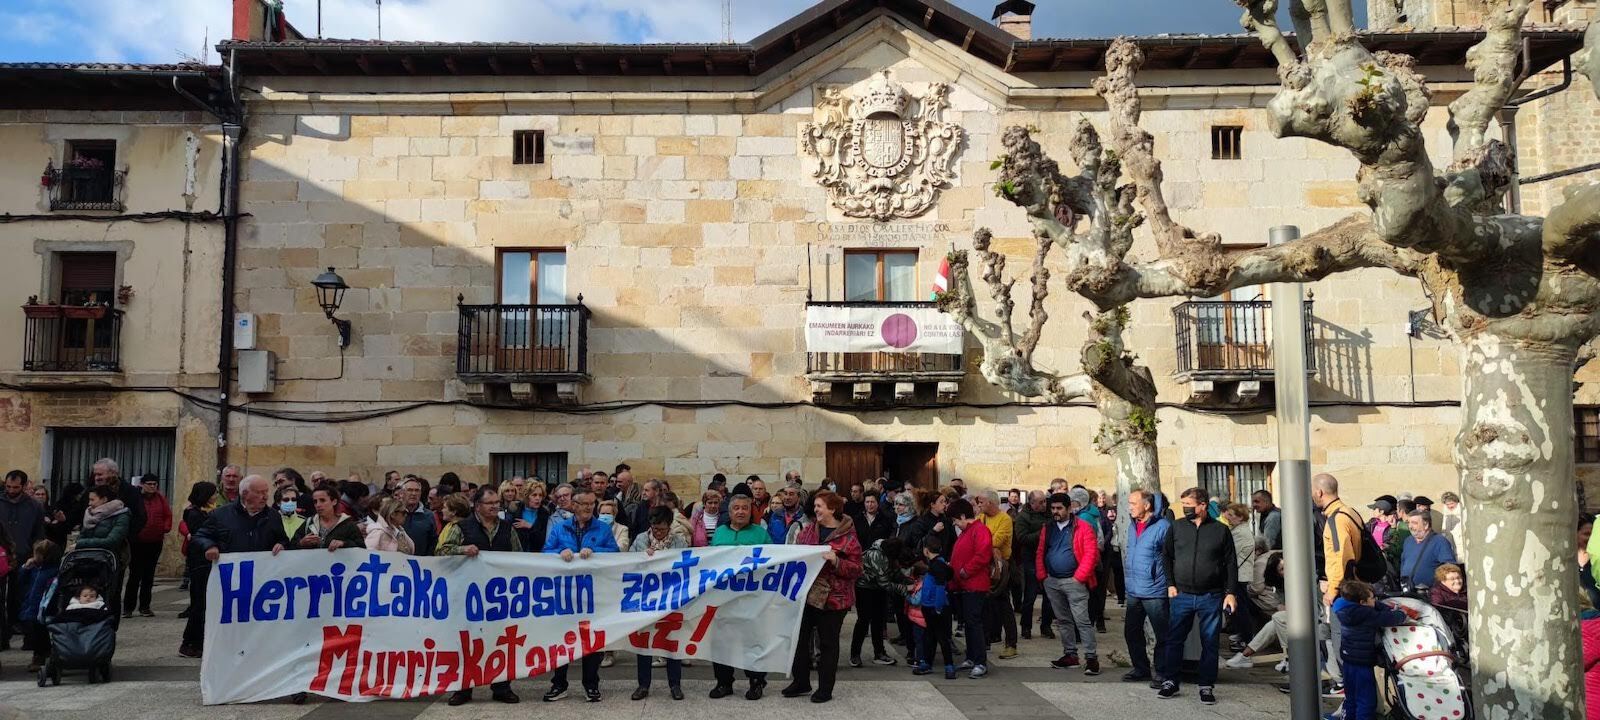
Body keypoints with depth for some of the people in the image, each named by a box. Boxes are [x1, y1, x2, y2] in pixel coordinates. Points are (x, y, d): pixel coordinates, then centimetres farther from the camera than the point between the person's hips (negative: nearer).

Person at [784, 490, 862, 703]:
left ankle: (825, 688, 16)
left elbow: (856, 569, -12)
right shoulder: (808, 530, 8)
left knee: (828, 642, 5)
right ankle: (800, 681, 27)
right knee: (800, 637, 12)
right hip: (805, 593, 6)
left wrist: (836, 561, -24)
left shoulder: (847, 536, -9)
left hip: (832, 597, -6)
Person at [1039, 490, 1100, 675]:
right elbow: (1040, 553, 13)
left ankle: (1091, 657, -3)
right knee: (1062, 620, 13)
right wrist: (1042, 575, 3)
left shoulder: (1082, 527, -7)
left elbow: (1091, 553, -13)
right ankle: (1070, 654, 22)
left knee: (1082, 620, -8)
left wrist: (1079, 577, -14)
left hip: (1073, 581, -6)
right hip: (1052, 581, 6)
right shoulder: (1048, 528, 10)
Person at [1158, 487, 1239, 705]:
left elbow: (1230, 564, 2)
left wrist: (1231, 592, -4)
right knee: (1174, 640, 4)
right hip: (1182, 595, 1)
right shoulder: (1177, 527, 4)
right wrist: (1170, 584, 0)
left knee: (1209, 643, 5)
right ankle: (1170, 682, 16)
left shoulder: (1220, 530, 0)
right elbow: (1166, 557, 9)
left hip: (1211, 597, -1)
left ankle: (1207, 687, 15)